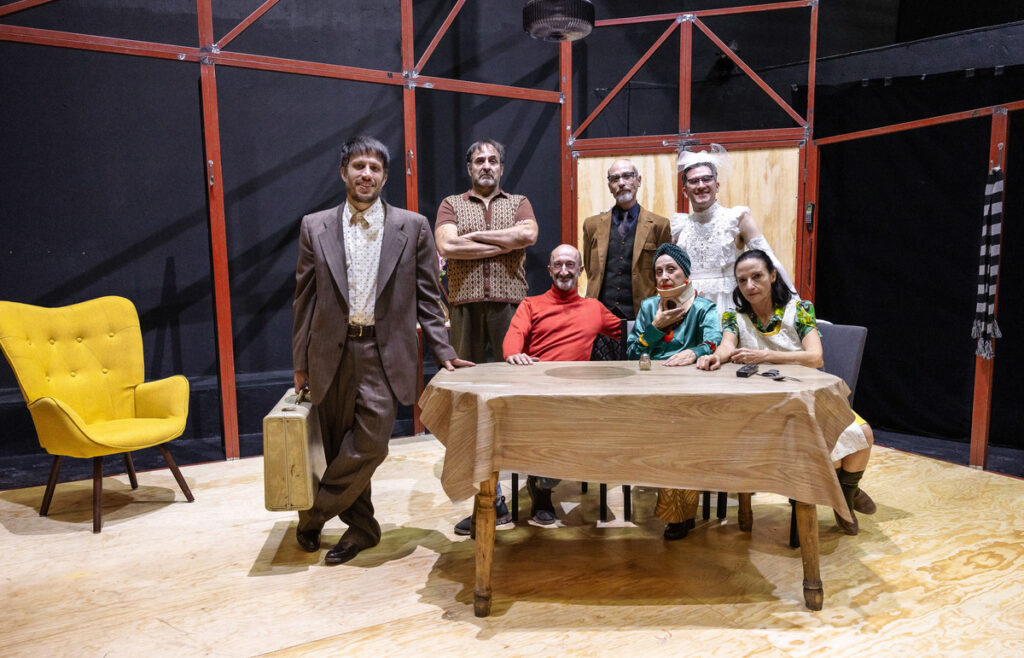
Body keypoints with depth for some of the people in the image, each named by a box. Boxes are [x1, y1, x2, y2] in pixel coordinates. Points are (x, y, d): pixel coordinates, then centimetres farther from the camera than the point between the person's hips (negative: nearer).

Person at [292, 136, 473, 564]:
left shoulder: (413, 227, 4)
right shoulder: (315, 228, 7)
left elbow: (427, 297, 6)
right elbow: (305, 300, 8)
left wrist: (443, 351, 0)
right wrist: (300, 362, 8)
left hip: (384, 354, -1)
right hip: (332, 354, 2)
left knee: (369, 446, -8)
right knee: (340, 448, 10)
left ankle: (313, 515, 16)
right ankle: (361, 528, 30)